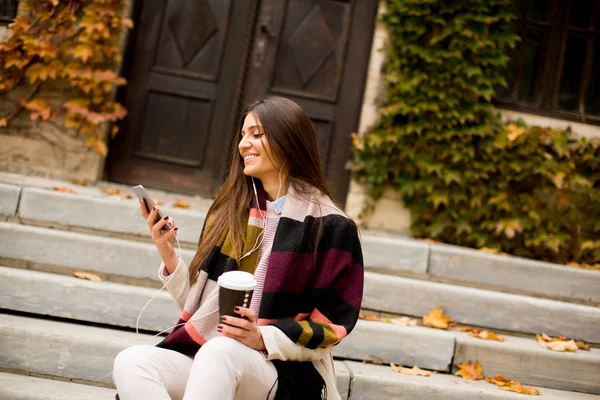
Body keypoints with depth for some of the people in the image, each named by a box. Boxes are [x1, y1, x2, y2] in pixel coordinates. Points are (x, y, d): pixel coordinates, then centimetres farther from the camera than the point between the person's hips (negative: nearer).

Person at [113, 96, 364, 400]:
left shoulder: (329, 227, -2)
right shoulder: (229, 212, 13)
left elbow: (332, 325, -3)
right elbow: (199, 306, 15)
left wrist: (263, 339, -17)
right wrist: (168, 253, -1)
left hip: (283, 373, -5)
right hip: (205, 356, 5)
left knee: (219, 351, -39)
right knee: (130, 363, -26)